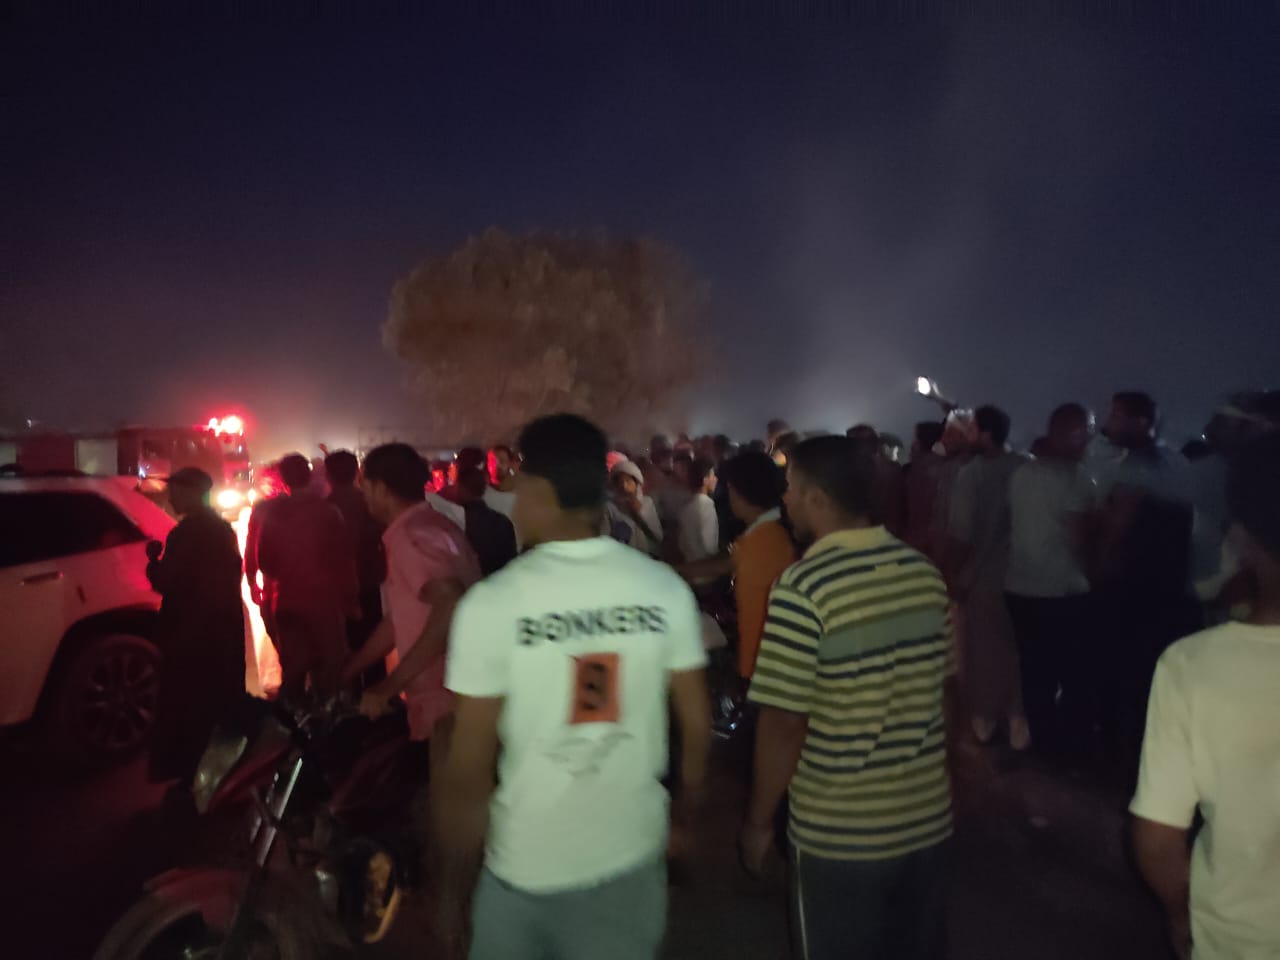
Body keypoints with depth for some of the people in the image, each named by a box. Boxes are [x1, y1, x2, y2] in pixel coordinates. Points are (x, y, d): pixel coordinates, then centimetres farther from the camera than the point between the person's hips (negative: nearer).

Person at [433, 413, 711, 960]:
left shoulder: (493, 603, -18)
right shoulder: (665, 589, -10)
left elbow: (468, 769, -14)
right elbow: (697, 721, -1)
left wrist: (452, 884, 0)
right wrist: (687, 809, 17)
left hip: (527, 868, -2)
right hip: (634, 853, 2)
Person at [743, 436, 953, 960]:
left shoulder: (804, 587, -21)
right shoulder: (925, 571, -2)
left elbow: (785, 723, -19)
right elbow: (939, 685, 9)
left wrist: (758, 819, -6)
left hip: (838, 831, -5)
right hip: (927, 815, 6)